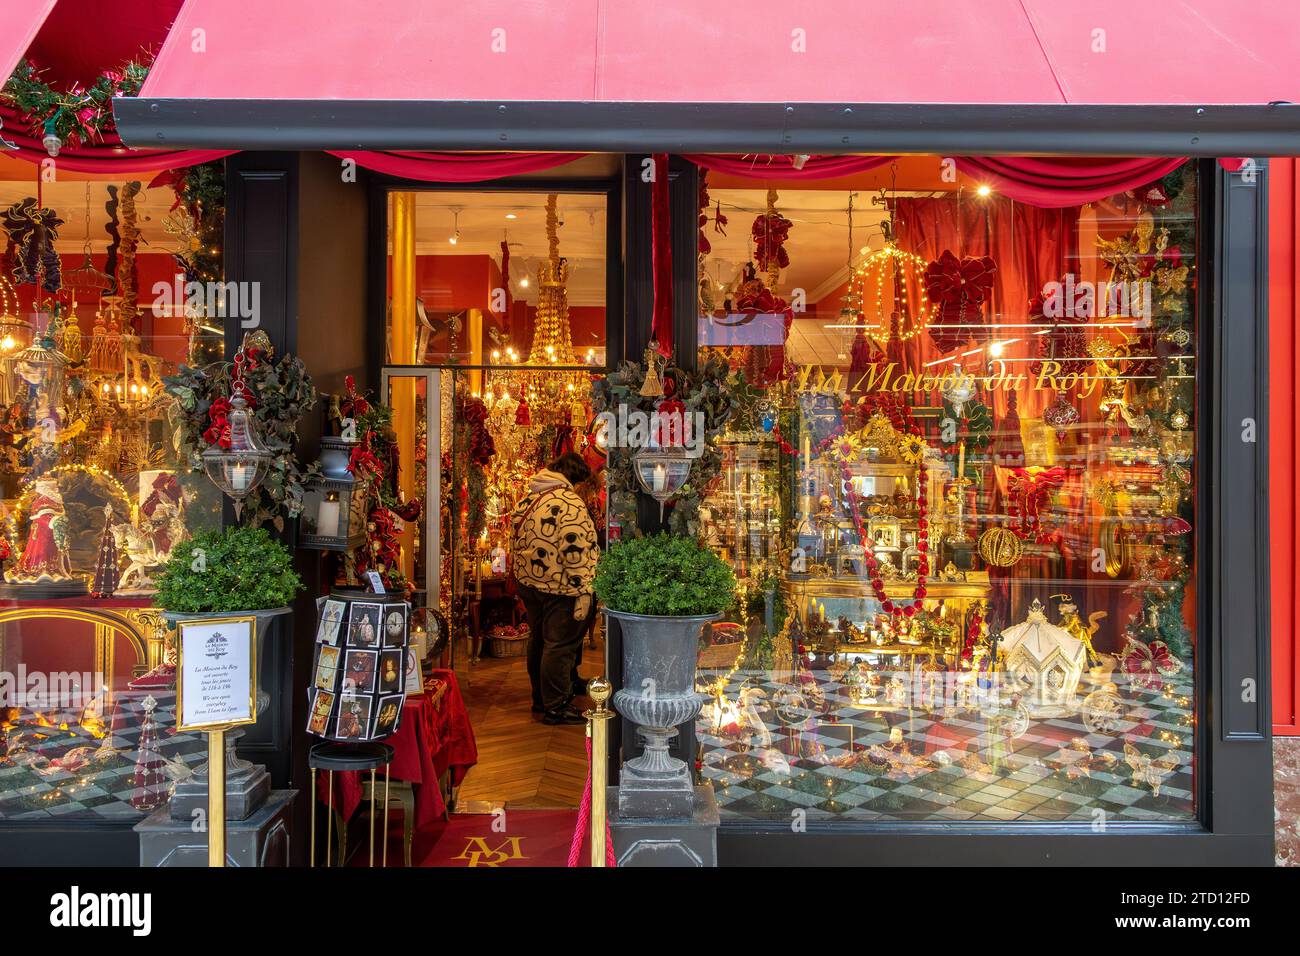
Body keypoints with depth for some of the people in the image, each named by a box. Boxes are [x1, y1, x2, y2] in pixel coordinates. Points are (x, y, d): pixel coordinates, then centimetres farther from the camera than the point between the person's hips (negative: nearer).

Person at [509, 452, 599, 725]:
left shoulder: (526, 500, 10)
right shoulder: (570, 503, -18)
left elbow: (516, 541, 19)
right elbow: (575, 550, -24)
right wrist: (583, 590, -21)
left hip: (528, 582, 9)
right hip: (558, 587, -9)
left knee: (538, 639, 20)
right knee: (560, 645, -1)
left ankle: (540, 697, 33)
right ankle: (555, 708, 5)